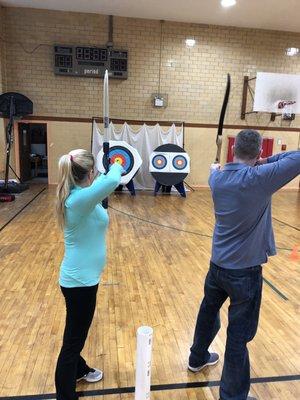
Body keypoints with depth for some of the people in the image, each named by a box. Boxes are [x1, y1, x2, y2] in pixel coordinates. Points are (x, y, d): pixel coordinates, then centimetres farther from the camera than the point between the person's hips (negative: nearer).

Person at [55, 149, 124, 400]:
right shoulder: (79, 199, -26)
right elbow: (113, 181, -39)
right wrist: (116, 167, -20)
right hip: (80, 281, -10)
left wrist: (109, 172, 19)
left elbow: (99, 188, 24)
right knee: (73, 339, 7)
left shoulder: (76, 197, 1)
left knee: (77, 333, 29)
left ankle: (79, 370, 52)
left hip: (80, 277, 10)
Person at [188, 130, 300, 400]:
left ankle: (198, 359, 51)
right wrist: (266, 162, -3)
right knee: (239, 335, 7)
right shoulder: (259, 178, -21)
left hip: (217, 265, 7)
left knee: (208, 312, 28)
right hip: (245, 271, -6)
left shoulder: (218, 178, -3)